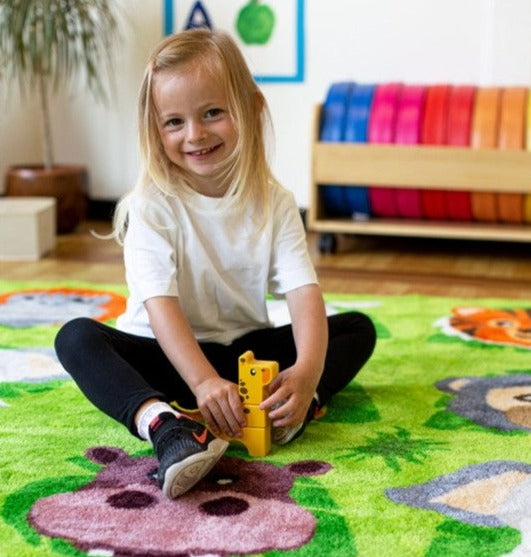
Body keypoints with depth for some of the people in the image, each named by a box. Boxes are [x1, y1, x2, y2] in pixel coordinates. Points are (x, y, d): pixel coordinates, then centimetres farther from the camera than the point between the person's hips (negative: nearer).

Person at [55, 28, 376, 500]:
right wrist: (204, 381, -40)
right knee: (77, 337, -29)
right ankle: (166, 426, -53)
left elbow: (304, 292, -17)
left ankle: (297, 406, -35)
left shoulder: (274, 202, -6)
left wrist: (308, 370, -37)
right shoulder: (152, 206, -14)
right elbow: (161, 303, -25)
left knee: (358, 329, -9)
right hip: (169, 354, -3)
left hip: (248, 353, 3)